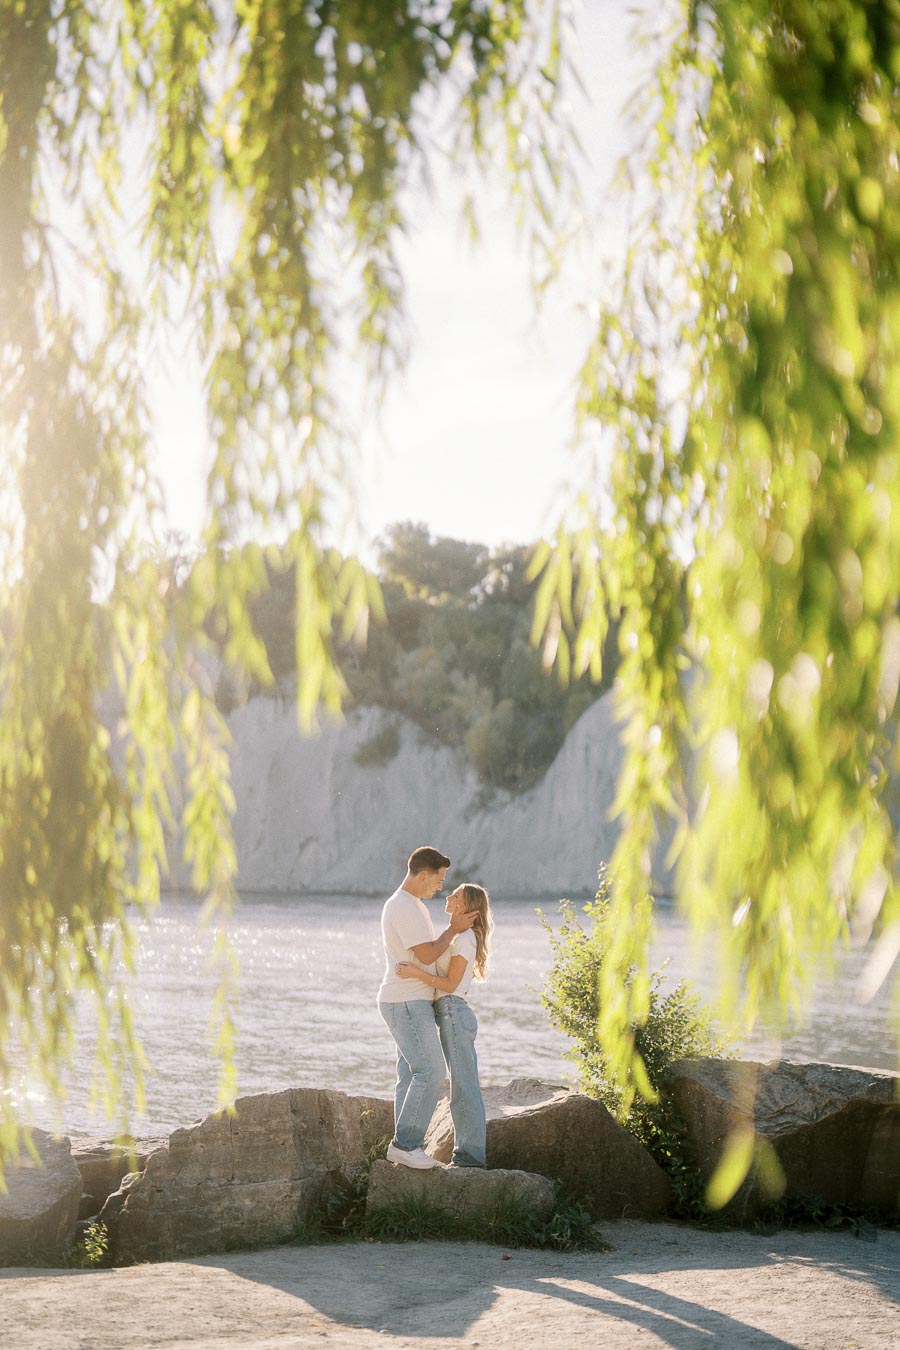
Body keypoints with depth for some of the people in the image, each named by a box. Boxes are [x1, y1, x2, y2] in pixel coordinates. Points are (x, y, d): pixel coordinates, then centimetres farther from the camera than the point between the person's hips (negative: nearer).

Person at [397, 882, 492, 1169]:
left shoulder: (464, 938, -12)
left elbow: (450, 983, -16)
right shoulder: (458, 936, 18)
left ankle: (470, 1154, -4)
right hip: (451, 1014, 10)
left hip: (454, 1013, -10)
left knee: (464, 1086, -7)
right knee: (464, 1087, 11)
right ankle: (468, 1153, 15)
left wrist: (415, 973, -25)